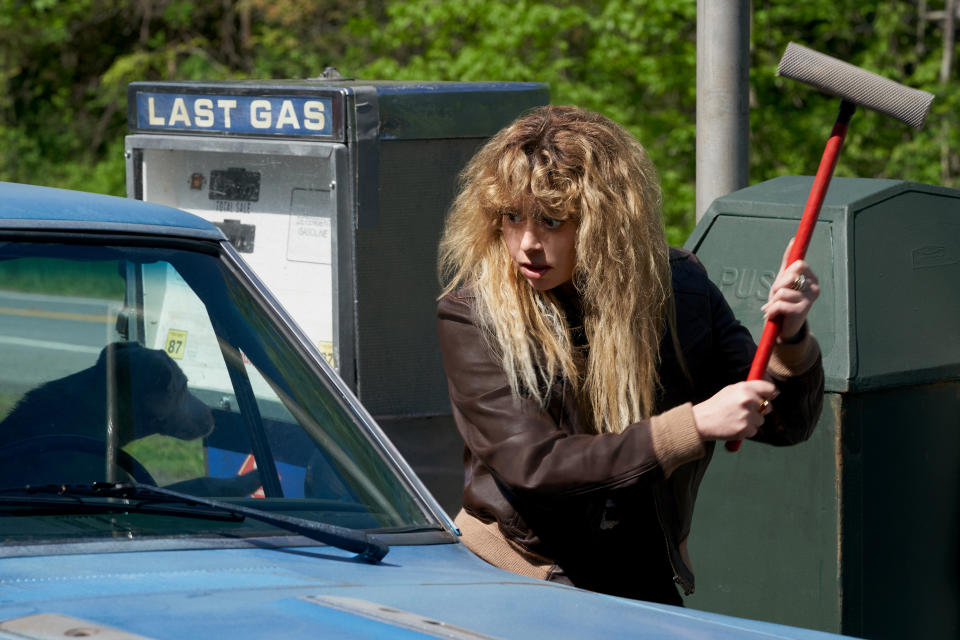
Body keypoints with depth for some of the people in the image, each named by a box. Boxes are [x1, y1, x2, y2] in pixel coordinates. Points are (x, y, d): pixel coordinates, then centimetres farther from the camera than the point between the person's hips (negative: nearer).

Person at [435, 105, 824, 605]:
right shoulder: (470, 315, -9)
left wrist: (790, 340, -15)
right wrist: (695, 427, -23)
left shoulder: (678, 290, 2)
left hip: (645, 588, 4)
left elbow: (784, 425, 6)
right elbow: (532, 465, -19)